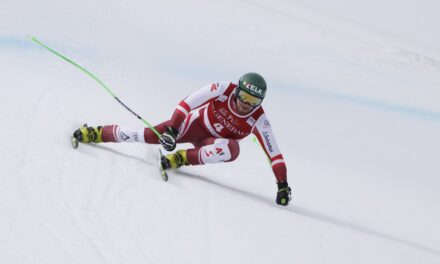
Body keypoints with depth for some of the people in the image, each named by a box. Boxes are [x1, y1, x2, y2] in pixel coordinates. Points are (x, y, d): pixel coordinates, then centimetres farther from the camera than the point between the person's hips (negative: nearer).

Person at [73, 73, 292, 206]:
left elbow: (273, 153, -25)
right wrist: (172, 129, -32)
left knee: (232, 149, -34)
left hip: (211, 142, 0)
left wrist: (282, 184, -30)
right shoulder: (224, 89, -28)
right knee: (152, 135, -14)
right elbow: (189, 101, -25)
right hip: (194, 124, 0)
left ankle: (183, 158, -23)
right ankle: (98, 134, 7)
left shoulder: (258, 120, -26)